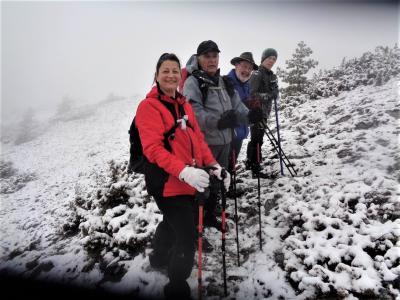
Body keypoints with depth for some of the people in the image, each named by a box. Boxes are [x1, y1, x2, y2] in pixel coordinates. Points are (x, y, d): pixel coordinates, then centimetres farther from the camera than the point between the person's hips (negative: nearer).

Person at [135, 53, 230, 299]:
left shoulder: (184, 105, 11)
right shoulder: (149, 106, -12)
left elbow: (198, 138, 10)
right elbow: (153, 149, -21)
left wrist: (213, 165, -4)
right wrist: (184, 171, -32)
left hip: (190, 181, 8)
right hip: (167, 182, -8)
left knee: (172, 223, 28)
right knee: (188, 237, -6)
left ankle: (159, 258, 56)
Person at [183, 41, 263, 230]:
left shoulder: (224, 83, 12)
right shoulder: (193, 82, -10)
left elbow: (237, 106, 7)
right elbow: (194, 112, -24)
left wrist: (249, 116, -14)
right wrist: (218, 122, -37)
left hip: (224, 141, 7)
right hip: (204, 143, -7)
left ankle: (210, 216, 40)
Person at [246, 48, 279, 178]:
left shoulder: (272, 76, 15)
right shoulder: (257, 74, -11)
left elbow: (275, 92, 13)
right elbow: (252, 94, -19)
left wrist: (275, 93, -9)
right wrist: (269, 95, -24)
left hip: (264, 112, 9)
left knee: (256, 138, 16)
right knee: (257, 139, -9)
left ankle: (250, 163, 30)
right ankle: (256, 169, -5)